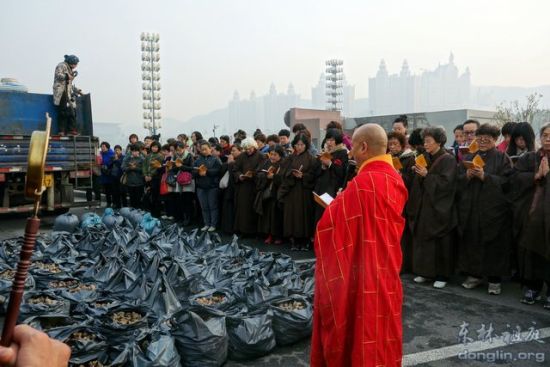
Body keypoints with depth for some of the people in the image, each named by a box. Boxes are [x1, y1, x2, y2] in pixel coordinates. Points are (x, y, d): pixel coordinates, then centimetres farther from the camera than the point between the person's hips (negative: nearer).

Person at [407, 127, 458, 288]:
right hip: (423, 206, 6)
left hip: (439, 209, -6)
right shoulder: (425, 158, 11)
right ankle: (425, 271, 18)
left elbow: (446, 182, -18)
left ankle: (442, 275, 10)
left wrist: (427, 175, -20)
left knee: (440, 243, 0)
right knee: (423, 239, 7)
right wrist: (418, 173, -3)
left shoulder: (448, 160, -8)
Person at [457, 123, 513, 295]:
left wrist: (484, 176, -17)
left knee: (494, 244, -1)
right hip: (470, 208, 4)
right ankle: (475, 274, 19)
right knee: (471, 242, 5)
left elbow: (506, 182, -9)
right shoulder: (468, 157, 13)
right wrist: (467, 175, -10)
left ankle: (494, 279, 11)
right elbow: (458, 181, 10)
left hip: (494, 209, -3)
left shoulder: (502, 158, 1)